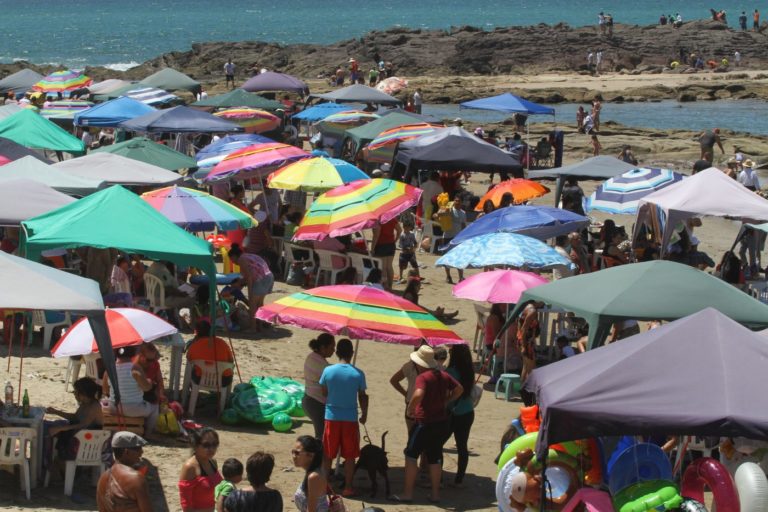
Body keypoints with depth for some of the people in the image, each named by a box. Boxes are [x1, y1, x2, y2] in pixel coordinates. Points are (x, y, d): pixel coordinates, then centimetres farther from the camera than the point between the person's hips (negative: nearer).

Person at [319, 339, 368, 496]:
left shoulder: (328, 371, -8)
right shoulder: (358, 374, -9)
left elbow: (324, 392, 2)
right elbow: (362, 397, 0)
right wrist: (364, 414, 15)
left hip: (331, 417, 1)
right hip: (350, 418, -1)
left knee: (327, 455, 13)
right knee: (350, 455, 9)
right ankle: (348, 487, 12)